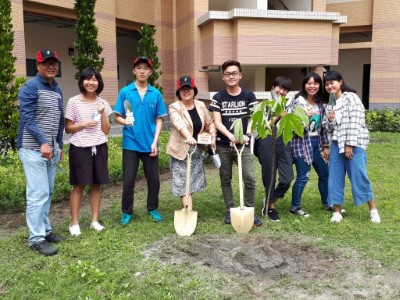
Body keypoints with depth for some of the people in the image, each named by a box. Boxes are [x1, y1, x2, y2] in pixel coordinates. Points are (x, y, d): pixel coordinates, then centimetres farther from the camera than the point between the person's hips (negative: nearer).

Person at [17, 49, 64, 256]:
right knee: (38, 193, -8)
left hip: (51, 148, 8)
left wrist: (59, 146, 17)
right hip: (33, 149, -8)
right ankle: (36, 239, -1)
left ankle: (45, 229, 23)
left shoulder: (57, 89, 15)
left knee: (47, 192, 12)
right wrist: (43, 142, -26)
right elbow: (27, 119, -17)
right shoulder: (30, 88, -9)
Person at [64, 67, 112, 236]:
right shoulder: (74, 102, -3)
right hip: (80, 148, -3)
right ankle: (74, 222, 11)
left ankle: (95, 220, 18)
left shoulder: (102, 103, 6)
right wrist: (84, 124, -16)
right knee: (78, 185, 1)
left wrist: (102, 112, -9)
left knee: (96, 184, 8)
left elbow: (106, 130, 3)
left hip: (99, 148, 3)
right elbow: (67, 128, -2)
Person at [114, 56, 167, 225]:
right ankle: (127, 212, 20)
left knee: (154, 179, 9)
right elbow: (117, 117, 1)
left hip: (150, 144, 1)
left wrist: (155, 142, -6)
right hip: (130, 143, -1)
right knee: (128, 180, 5)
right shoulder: (125, 92, -1)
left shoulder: (156, 94, 2)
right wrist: (125, 121, -22)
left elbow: (159, 120, 3)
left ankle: (153, 209, 28)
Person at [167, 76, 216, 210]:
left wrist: (213, 137, 0)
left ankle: (186, 210, 28)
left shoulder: (201, 106, 4)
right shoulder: (174, 107, -12)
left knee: (192, 182, 13)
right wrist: (189, 137, -48)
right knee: (183, 183, -5)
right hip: (180, 150, -5)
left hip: (196, 150, 5)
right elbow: (180, 124, -31)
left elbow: (209, 123, 16)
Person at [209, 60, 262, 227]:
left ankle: (250, 210, 8)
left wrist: (247, 134, -22)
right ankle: (230, 210, 22)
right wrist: (229, 135, -23)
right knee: (225, 179, 9)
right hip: (223, 146, 1)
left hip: (243, 144, -1)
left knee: (250, 178, -8)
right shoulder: (218, 98, 2)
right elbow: (217, 122, -6)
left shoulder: (249, 96, 2)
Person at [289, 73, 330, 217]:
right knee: (303, 177, -4)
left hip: (316, 143, 7)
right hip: (301, 143, -7)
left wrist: (325, 145, 12)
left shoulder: (319, 103, 8)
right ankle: (295, 207, 12)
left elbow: (322, 126, 13)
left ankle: (326, 203, 35)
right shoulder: (298, 102, -11)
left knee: (324, 174, 15)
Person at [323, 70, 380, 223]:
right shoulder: (330, 104, 15)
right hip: (337, 144, 6)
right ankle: (337, 211, 10)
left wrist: (350, 145, -16)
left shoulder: (351, 97, -5)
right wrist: (330, 121, -7)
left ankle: (373, 210, 9)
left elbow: (355, 122, -12)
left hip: (354, 143, -6)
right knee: (335, 178, 2)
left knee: (359, 177, -7)